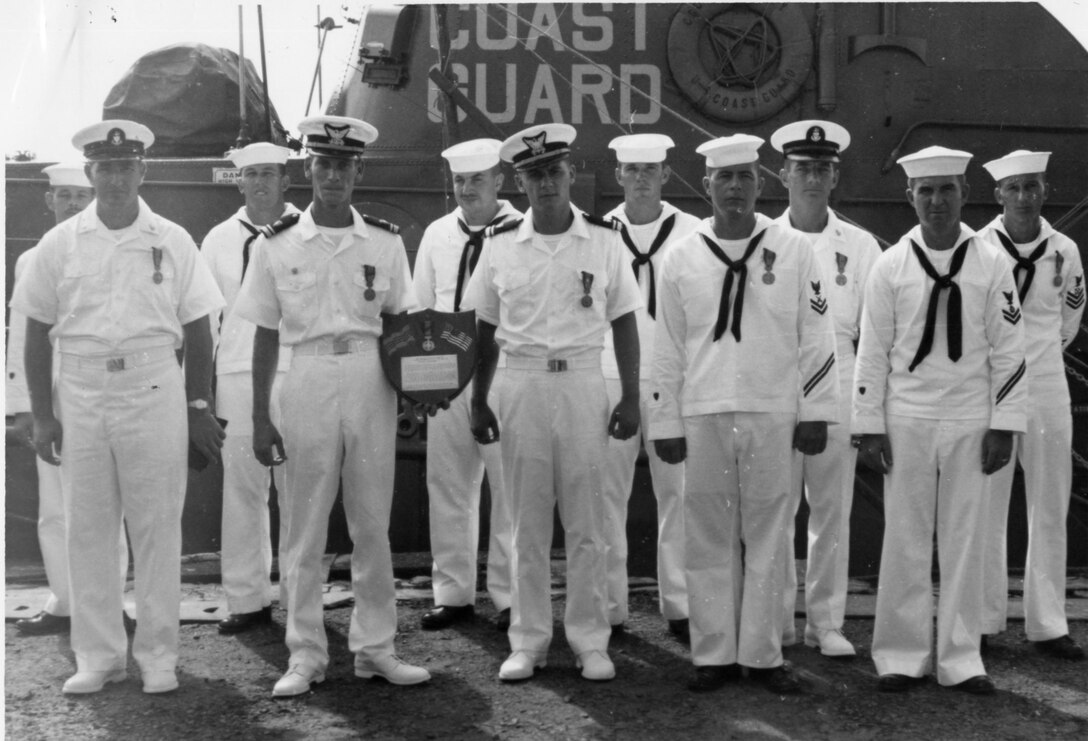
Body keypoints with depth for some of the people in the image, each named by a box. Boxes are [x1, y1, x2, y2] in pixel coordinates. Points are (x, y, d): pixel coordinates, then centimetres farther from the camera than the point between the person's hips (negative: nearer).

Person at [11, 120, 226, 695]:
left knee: (157, 527, 2)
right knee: (88, 529, 6)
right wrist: (42, 416, 3)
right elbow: (38, 335, 7)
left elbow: (196, 331, 6)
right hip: (81, 393, 1)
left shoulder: (172, 241, 4)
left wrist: (199, 407, 3)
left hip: (154, 389, -1)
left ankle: (158, 655, 13)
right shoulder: (59, 244, 5)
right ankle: (97, 656, 17)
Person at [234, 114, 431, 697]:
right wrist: (260, 418, 2)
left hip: (370, 382, 1)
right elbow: (266, 335, 5)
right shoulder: (276, 245, 3)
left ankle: (374, 646, 18)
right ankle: (305, 654, 14)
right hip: (306, 382, -1)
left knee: (372, 522, 7)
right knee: (303, 527, 4)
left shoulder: (385, 242, 6)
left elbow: (400, 323, 12)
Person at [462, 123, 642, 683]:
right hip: (521, 385, 1)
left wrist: (631, 396, 0)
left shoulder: (603, 239, 2)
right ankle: (528, 641, 17)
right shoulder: (499, 245, 4)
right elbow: (485, 330, 9)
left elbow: (623, 322, 5)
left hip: (583, 383, -1)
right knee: (528, 523, 7)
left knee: (585, 522, 4)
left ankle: (590, 640, 15)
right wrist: (478, 402, 8)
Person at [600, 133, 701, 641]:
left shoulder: (692, 233, 4)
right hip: (611, 377, 1)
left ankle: (680, 605, 11)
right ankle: (607, 607, 11)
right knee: (606, 494, 2)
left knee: (678, 493, 0)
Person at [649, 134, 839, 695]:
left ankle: (762, 654, 14)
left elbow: (816, 339, 3)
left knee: (768, 537, 4)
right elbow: (667, 350, 6)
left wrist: (815, 412, -1)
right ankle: (714, 654, 15)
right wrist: (665, 423, 4)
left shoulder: (794, 250, 3)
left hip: (774, 414, -1)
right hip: (703, 416, 1)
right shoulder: (681, 258, 5)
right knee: (709, 538, 5)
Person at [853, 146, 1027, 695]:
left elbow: (1008, 351, 2)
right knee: (905, 541, 4)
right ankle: (901, 656, 14)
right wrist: (868, 427, -2)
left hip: (970, 422, 0)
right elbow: (872, 351, 2)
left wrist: (1004, 425, -2)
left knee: (966, 542, 5)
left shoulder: (992, 266, 2)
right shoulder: (890, 265, 1)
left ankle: (960, 659, 15)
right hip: (906, 420, 0)